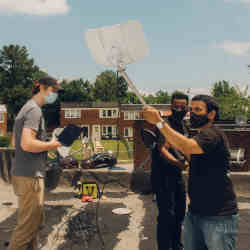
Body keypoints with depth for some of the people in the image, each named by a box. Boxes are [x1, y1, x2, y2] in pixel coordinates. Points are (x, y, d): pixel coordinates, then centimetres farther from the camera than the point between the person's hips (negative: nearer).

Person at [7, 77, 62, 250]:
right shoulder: (35, 110, -14)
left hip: (23, 174, 10)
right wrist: (51, 145, -10)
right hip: (30, 177, -10)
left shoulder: (26, 109, 16)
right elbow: (27, 144, -26)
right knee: (28, 226, 0)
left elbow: (16, 142, 23)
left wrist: (47, 144, 14)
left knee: (36, 223, 19)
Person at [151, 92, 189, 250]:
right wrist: (179, 163, -43)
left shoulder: (184, 126, 10)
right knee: (167, 215, -9)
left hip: (177, 174, 9)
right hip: (162, 175, -9)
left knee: (180, 213, 19)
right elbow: (162, 150, -28)